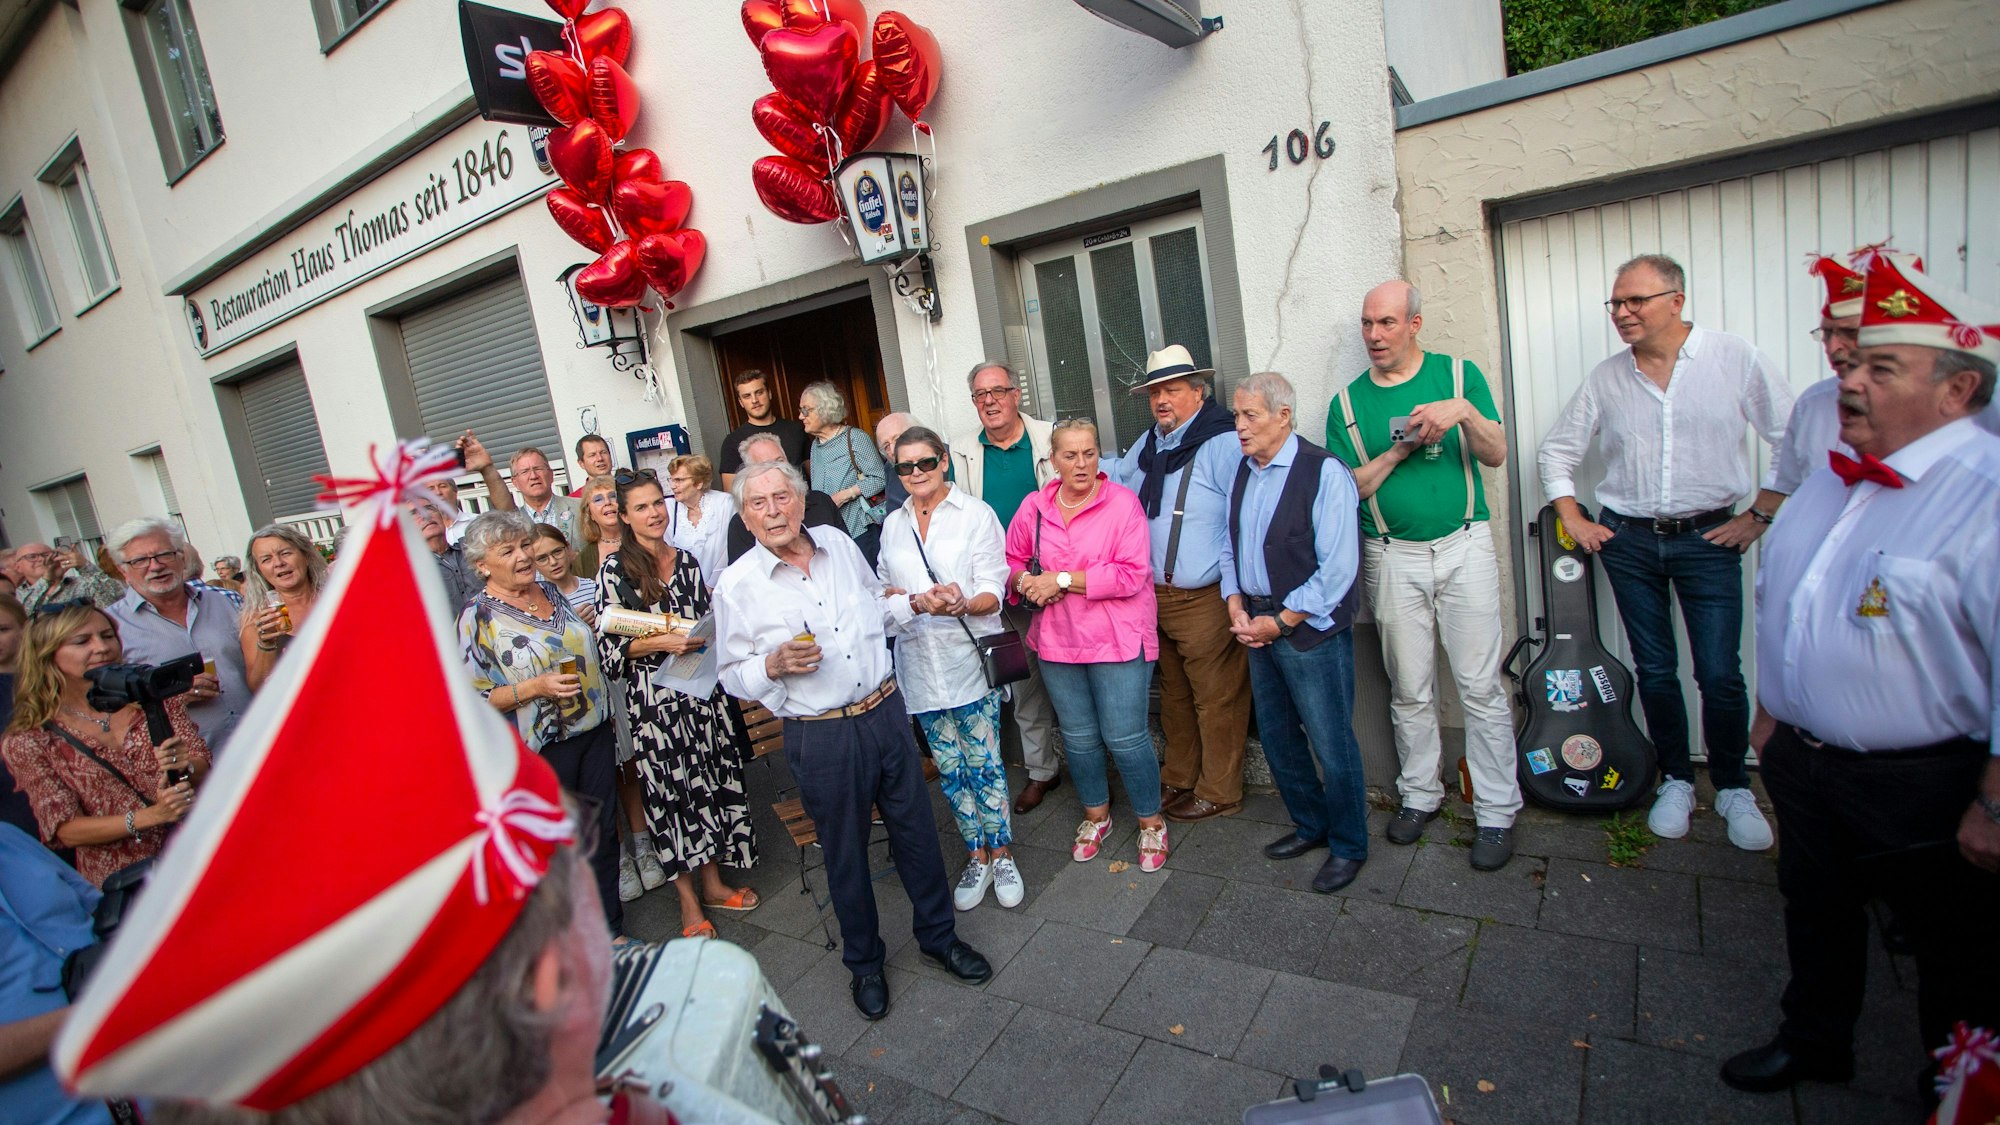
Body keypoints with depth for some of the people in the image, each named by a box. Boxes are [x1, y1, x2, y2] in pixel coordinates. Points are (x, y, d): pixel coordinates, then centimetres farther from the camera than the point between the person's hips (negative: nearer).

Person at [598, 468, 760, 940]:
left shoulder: (686, 561, 8)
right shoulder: (617, 569, -6)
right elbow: (609, 648, -7)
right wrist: (660, 642, -19)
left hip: (700, 688, 5)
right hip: (652, 697, -4)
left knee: (711, 781, 10)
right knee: (668, 789, 3)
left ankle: (712, 882, 27)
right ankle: (689, 901, 18)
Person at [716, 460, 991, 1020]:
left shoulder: (841, 546, 2)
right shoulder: (736, 585, -9)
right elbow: (732, 676, -2)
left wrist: (912, 603, 3)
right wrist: (774, 665, -20)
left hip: (886, 713, 4)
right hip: (821, 737, -3)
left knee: (916, 829, 15)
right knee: (845, 852, 13)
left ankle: (938, 936, 39)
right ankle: (864, 963, 37)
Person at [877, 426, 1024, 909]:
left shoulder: (975, 514, -2)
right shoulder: (893, 525, 12)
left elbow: (993, 590, -8)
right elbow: (884, 588, 22)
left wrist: (965, 604, -29)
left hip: (969, 656, -4)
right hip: (919, 662, 4)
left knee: (984, 763, 1)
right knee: (949, 767, 11)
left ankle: (1001, 855, 21)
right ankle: (977, 856, 27)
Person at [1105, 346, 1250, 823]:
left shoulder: (1224, 444, -15)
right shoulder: (1147, 446, 11)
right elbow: (1115, 477, 32)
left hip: (1207, 600, -8)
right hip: (1157, 599, 8)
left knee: (1217, 700, 5)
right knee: (1174, 695, 21)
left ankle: (1217, 793, 22)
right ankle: (1177, 779, 38)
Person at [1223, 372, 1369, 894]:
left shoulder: (1324, 472, -14)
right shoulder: (1242, 470, 9)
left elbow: (1338, 567, -17)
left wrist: (1281, 621, -15)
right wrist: (1236, 606, 0)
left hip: (1310, 629, -7)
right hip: (1258, 626, 7)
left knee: (1331, 743, 4)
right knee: (1276, 735, 18)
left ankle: (1348, 846, 25)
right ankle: (1311, 824, 39)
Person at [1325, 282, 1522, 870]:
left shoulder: (1460, 374, 2)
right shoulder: (1347, 402, 4)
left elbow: (1497, 455, -4)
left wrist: (1465, 412, -22)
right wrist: (1400, 449, -14)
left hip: (1464, 546, -1)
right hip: (1392, 557, 1)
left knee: (1481, 685, 1)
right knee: (1410, 690, 10)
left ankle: (1496, 811, 13)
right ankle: (1420, 795, 27)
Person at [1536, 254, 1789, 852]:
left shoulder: (1735, 358, -3)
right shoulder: (1605, 378, 4)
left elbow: (1796, 440, 0)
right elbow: (1557, 450, 12)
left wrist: (1760, 515, -2)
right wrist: (1573, 521, 6)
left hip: (1709, 538, -2)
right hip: (1628, 541, 2)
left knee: (1720, 674, -3)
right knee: (1655, 671, 9)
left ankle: (1734, 787, 19)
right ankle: (1676, 780, 25)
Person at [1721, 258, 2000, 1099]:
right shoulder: (1830, 480, 5)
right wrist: (1771, 708, 17)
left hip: (1924, 782, -7)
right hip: (1804, 758, 7)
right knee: (1815, 911, 24)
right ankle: (1814, 1043, 46)